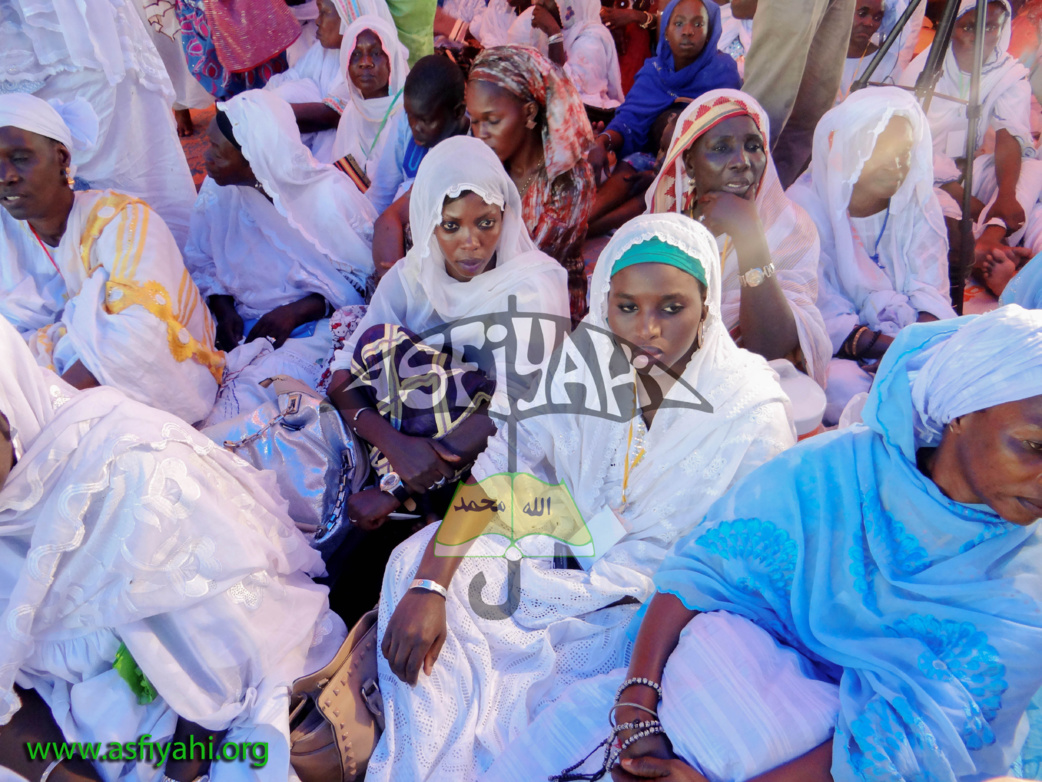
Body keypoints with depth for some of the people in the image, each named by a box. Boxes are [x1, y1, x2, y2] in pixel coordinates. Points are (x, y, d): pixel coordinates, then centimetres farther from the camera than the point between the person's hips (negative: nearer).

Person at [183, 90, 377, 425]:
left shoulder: (330, 196, -12)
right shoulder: (219, 189, 2)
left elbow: (364, 279, -8)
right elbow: (202, 262, 12)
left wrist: (297, 311, -18)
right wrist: (223, 309, -8)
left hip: (314, 324, -4)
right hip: (239, 323, 5)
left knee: (253, 393, -31)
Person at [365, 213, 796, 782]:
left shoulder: (753, 412, -19)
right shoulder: (583, 362, -12)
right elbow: (493, 476, -12)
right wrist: (427, 590, -23)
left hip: (658, 604, -3)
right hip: (566, 552, 4)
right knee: (415, 561, -12)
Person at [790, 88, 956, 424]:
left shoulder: (919, 202, 7)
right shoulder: (805, 206, -8)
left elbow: (930, 294, 0)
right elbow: (821, 313, -14)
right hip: (834, 351, -4)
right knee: (845, 388, -35)